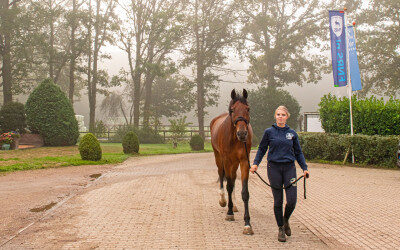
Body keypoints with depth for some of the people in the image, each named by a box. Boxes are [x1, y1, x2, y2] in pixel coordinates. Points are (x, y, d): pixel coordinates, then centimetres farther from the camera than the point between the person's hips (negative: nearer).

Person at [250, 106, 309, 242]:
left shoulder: (292, 133, 7)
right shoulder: (269, 132, 2)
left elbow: (298, 153, 14)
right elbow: (261, 149, 8)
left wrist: (304, 168, 6)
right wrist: (255, 163, -4)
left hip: (289, 168, 1)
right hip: (274, 168, -1)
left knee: (292, 200, -5)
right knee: (278, 200, 3)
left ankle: (286, 220, 25)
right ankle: (281, 228, 20)